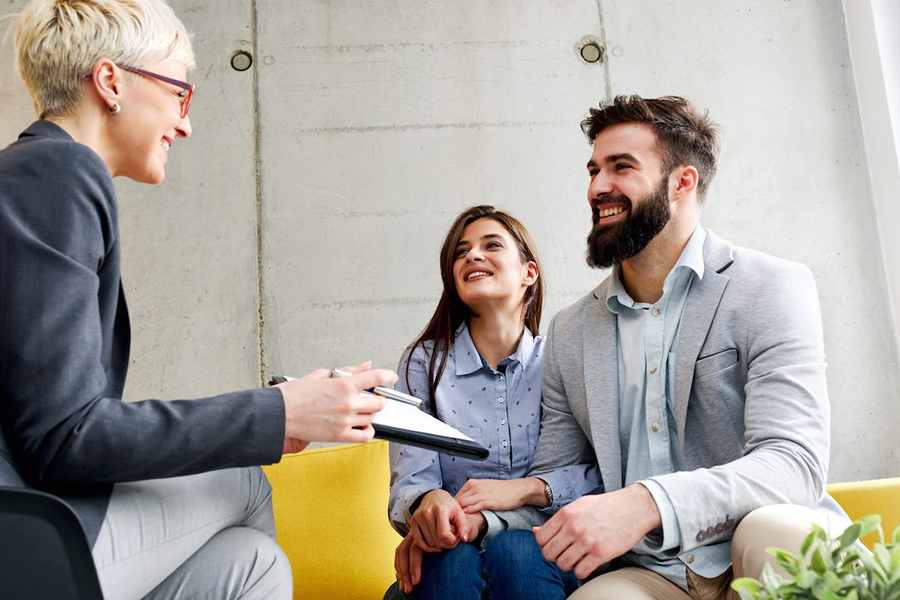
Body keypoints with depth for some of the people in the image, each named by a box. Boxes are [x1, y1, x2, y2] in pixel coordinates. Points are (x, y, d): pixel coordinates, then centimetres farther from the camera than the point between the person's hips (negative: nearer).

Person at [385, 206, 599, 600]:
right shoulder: (423, 362, 2)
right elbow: (409, 483, -6)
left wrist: (526, 488, -19)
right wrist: (429, 502, -29)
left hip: (539, 551, 1)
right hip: (455, 551, 0)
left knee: (514, 552, -32)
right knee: (449, 562, -33)